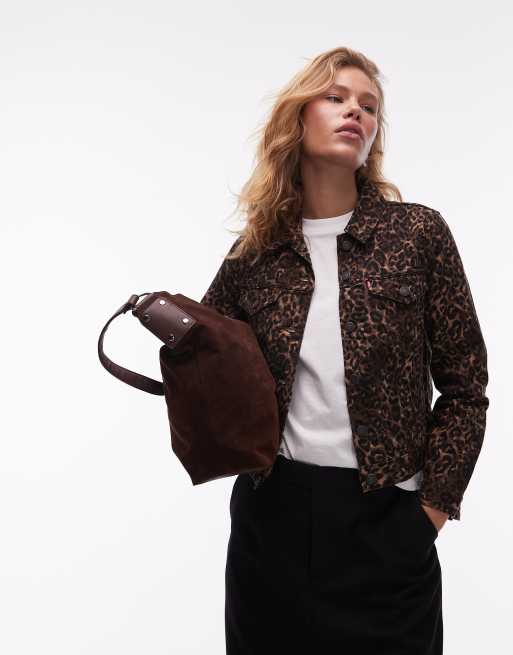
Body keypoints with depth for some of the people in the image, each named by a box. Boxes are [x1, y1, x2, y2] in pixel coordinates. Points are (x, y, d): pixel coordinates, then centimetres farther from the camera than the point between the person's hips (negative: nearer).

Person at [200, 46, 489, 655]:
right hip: (272, 510, 2)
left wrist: (432, 506, -5)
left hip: (384, 515, -2)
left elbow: (463, 387, -1)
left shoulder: (418, 233, -4)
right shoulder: (253, 252, 1)